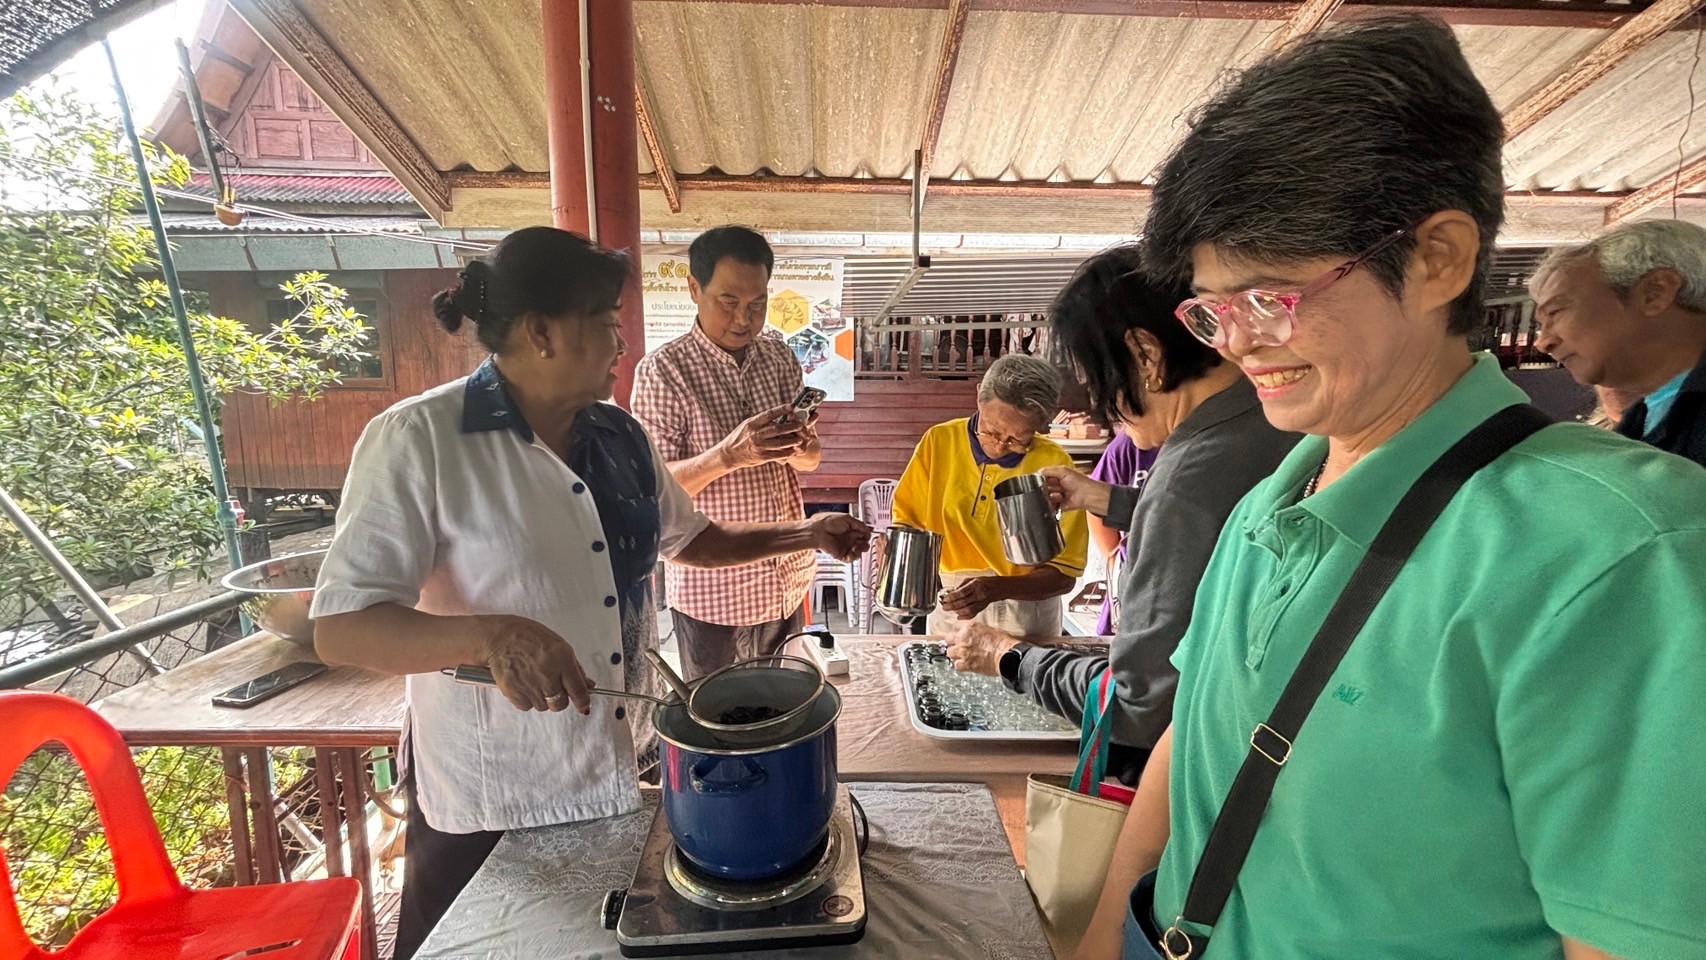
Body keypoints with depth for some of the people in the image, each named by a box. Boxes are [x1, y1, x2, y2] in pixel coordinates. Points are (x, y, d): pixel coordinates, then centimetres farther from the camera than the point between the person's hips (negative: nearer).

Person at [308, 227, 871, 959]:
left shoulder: (619, 437, 1)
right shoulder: (418, 439, -17)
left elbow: (694, 540, 14)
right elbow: (340, 630, -19)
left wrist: (806, 535, 7)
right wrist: (490, 634, -36)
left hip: (625, 774, 6)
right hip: (490, 801, -5)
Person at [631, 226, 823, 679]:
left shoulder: (779, 355, 2)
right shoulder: (663, 369, -13)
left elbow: (810, 458, 6)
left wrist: (803, 449, -18)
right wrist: (727, 456, -33)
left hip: (786, 577, 5)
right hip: (711, 587, -4)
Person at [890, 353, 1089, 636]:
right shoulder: (939, 441, -5)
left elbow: (1064, 574, -8)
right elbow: (905, 521, 3)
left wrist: (997, 589, -24)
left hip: (1026, 609, 3)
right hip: (949, 604, -2)